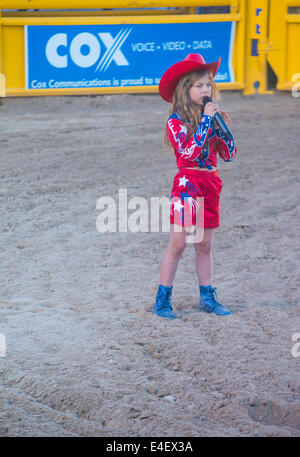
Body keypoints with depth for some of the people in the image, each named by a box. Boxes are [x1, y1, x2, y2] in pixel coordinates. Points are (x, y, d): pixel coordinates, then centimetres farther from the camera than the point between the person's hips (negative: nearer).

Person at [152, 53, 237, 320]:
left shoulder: (211, 117, 9)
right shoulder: (177, 121, -7)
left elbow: (229, 155, 8)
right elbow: (189, 151, -23)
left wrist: (224, 127, -5)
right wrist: (206, 122, -20)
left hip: (211, 184, 5)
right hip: (187, 183, -5)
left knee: (205, 245, 11)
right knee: (178, 244, -5)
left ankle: (207, 298, 19)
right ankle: (163, 300, 2)